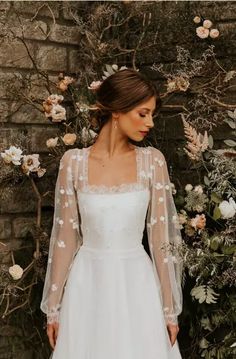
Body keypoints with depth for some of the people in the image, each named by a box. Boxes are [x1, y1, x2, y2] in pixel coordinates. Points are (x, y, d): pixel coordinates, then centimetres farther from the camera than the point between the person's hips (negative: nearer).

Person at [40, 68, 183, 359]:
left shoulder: (152, 161, -4)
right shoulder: (73, 161, -5)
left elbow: (161, 236, -2)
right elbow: (65, 236, 0)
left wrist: (169, 308, -2)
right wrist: (54, 306, 2)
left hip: (136, 284, 0)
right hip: (88, 285, 0)